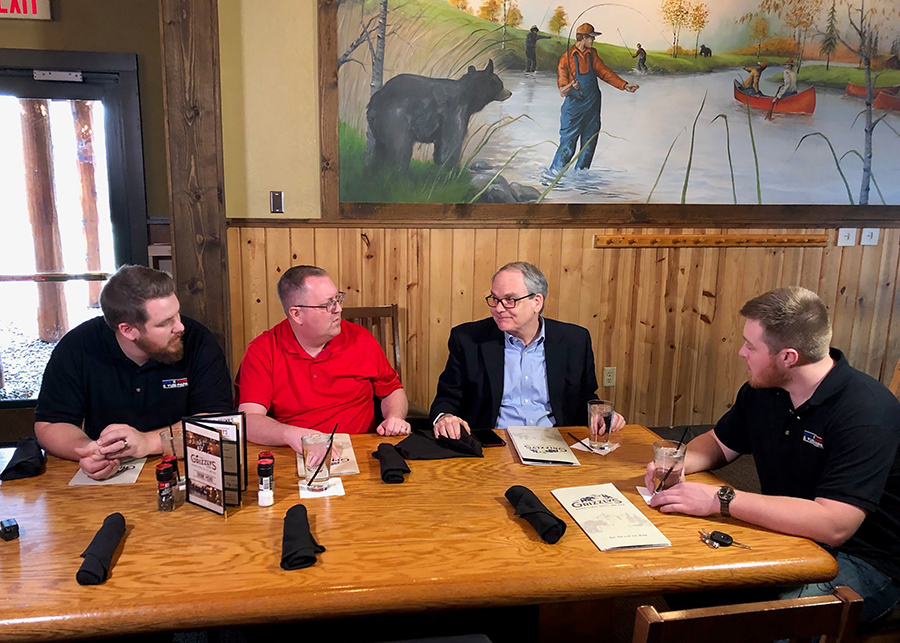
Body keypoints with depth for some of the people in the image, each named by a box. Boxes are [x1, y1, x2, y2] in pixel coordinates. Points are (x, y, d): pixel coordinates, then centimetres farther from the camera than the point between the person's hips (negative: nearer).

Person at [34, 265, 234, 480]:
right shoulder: (77, 348, -6)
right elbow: (49, 425, -2)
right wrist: (87, 449, -24)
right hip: (102, 480, 3)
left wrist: (148, 442, -26)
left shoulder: (197, 341, -10)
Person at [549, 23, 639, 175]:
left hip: (592, 108, 6)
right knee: (567, 147, -9)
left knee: (589, 145, 9)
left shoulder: (592, 54, 11)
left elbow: (604, 72, 12)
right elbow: (562, 85, -9)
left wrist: (624, 85, 5)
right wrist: (568, 88, -33)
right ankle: (554, 174, 4)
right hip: (573, 108, -6)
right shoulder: (566, 58, -6)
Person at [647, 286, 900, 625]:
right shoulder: (762, 389, 1)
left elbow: (833, 524, -33)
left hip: (863, 560, -6)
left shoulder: (867, 412, -24)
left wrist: (721, 499, -31)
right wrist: (676, 464, -7)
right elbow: (719, 443, 16)